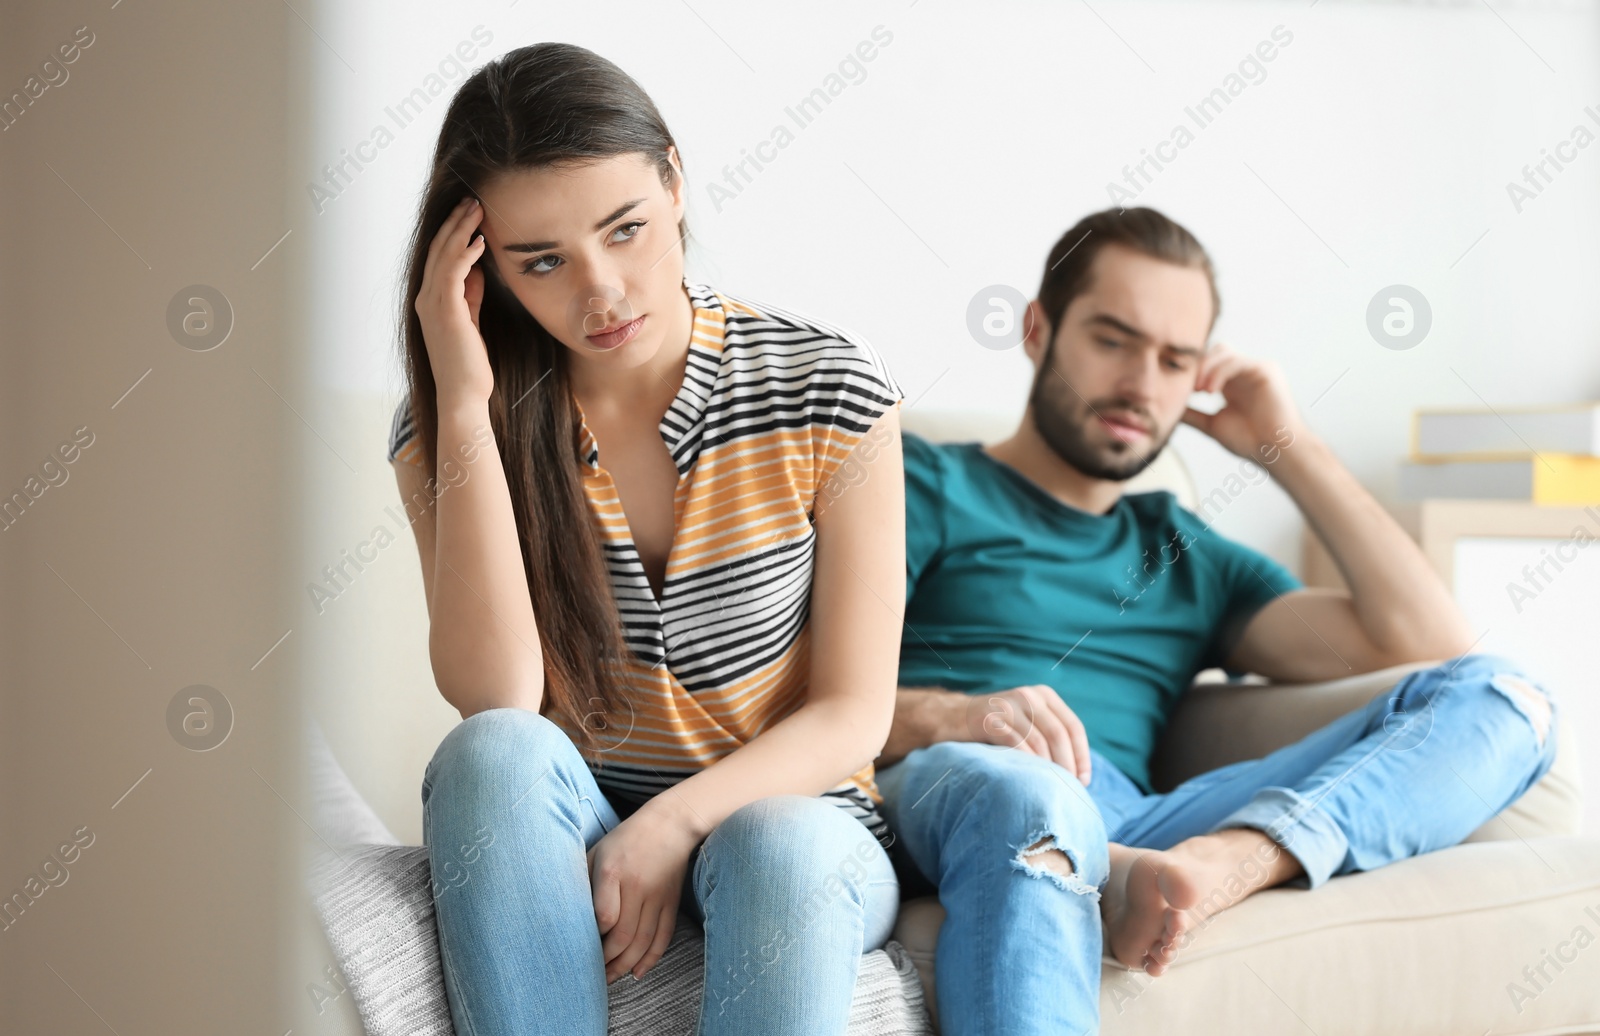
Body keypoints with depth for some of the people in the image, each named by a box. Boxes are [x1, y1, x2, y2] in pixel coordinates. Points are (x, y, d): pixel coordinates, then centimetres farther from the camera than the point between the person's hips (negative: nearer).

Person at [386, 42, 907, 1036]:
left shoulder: (828, 387, -9)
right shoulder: (447, 429, -5)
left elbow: (852, 715, -7)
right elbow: (496, 700, -19)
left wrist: (676, 824, -24)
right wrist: (467, 409, -22)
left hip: (791, 814, -1)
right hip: (569, 839, 2)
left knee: (782, 848, -36)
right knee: (495, 755, -31)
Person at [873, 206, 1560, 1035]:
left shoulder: (1188, 556, 31)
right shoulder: (927, 483, 19)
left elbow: (1430, 644, 20)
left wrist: (1287, 448, 21)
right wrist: (946, 716, -19)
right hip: (939, 789, -4)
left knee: (1499, 696, -10)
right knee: (1025, 793, -41)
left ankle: (1222, 864, -36)